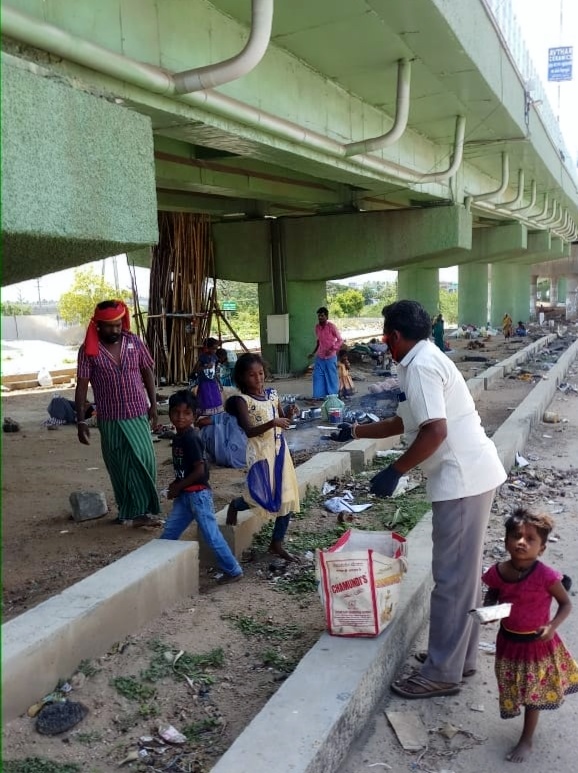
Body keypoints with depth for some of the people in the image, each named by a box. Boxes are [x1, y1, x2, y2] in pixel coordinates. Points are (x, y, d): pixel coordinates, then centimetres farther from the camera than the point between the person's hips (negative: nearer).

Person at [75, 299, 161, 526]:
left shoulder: (134, 342, 0)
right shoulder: (88, 350, -7)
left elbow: (147, 373, 9)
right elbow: (81, 386, -5)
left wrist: (153, 405, 5)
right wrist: (81, 421, -8)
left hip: (138, 415, 2)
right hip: (110, 419, -1)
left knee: (144, 462, -3)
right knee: (119, 467, 7)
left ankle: (138, 511, 9)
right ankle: (129, 512, 19)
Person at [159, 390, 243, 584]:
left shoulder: (191, 439, -19)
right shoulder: (178, 438, 9)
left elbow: (200, 470, -22)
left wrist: (177, 487, -13)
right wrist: (177, 485, 5)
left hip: (198, 494, -9)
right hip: (185, 496, 9)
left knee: (211, 535, -1)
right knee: (168, 535, 13)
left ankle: (233, 570, 11)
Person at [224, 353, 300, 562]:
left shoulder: (272, 394, 7)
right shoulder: (242, 400, -10)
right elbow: (249, 431, -19)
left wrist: (289, 414, -7)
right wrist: (272, 423, -30)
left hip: (279, 448, 6)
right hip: (260, 451, -6)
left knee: (288, 496, 6)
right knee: (262, 494, -10)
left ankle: (277, 543, 20)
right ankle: (235, 505, 26)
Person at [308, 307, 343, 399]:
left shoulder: (331, 326, -13)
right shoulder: (317, 327, 4)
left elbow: (340, 340, -9)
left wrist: (331, 350, -21)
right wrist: (313, 352, 16)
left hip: (330, 357, -5)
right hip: (319, 357, 5)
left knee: (331, 377, 2)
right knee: (318, 376, 3)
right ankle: (319, 395, 10)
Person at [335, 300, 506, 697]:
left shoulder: (419, 366, -14)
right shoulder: (427, 359, 17)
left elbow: (435, 431, -24)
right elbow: (404, 422, 26)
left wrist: (395, 472, -16)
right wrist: (356, 431, 33)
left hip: (462, 479, -10)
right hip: (473, 473, 10)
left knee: (451, 575, -1)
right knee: (464, 570, 18)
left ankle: (442, 673, 10)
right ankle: (462, 655, 31)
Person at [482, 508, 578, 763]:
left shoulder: (546, 576, -26)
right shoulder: (498, 572, -14)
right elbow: (492, 596, 5)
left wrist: (552, 626, -25)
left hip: (537, 643, -4)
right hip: (508, 641, 4)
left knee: (533, 693, 12)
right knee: (515, 690, 21)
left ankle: (526, 741, 31)